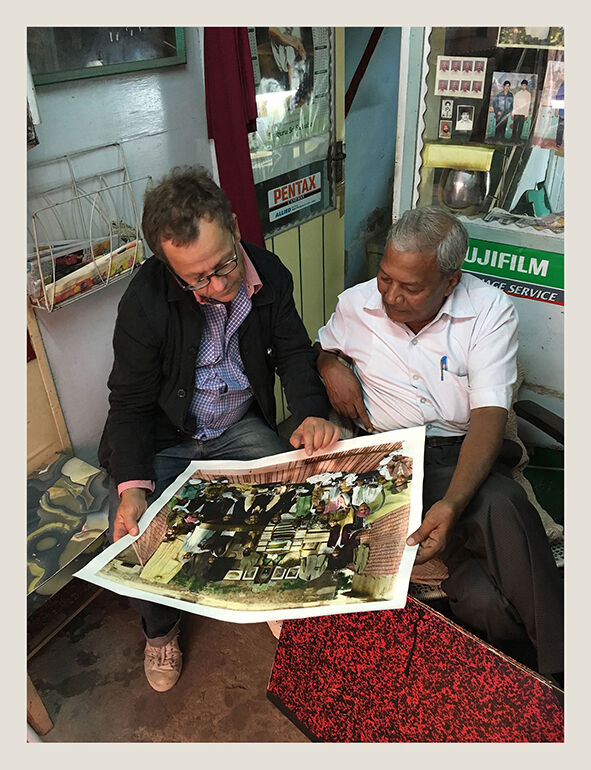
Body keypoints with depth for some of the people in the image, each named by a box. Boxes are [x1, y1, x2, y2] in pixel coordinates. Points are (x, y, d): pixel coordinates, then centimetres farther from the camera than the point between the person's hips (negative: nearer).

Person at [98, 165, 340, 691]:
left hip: (242, 426, 3)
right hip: (164, 438, -2)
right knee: (133, 545, -19)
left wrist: (312, 413, -23)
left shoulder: (269, 274, -12)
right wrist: (131, 487, -29)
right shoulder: (145, 301, -24)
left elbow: (293, 352, -2)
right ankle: (161, 629, 17)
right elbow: (131, 403, -15)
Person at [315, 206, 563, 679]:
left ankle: (562, 672, -21)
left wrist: (452, 505, -31)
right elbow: (322, 346, 27)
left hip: (466, 453, 0)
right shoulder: (357, 304, 3)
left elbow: (489, 417, -14)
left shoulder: (491, 311, -6)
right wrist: (332, 367, -1)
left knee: (501, 507, -38)